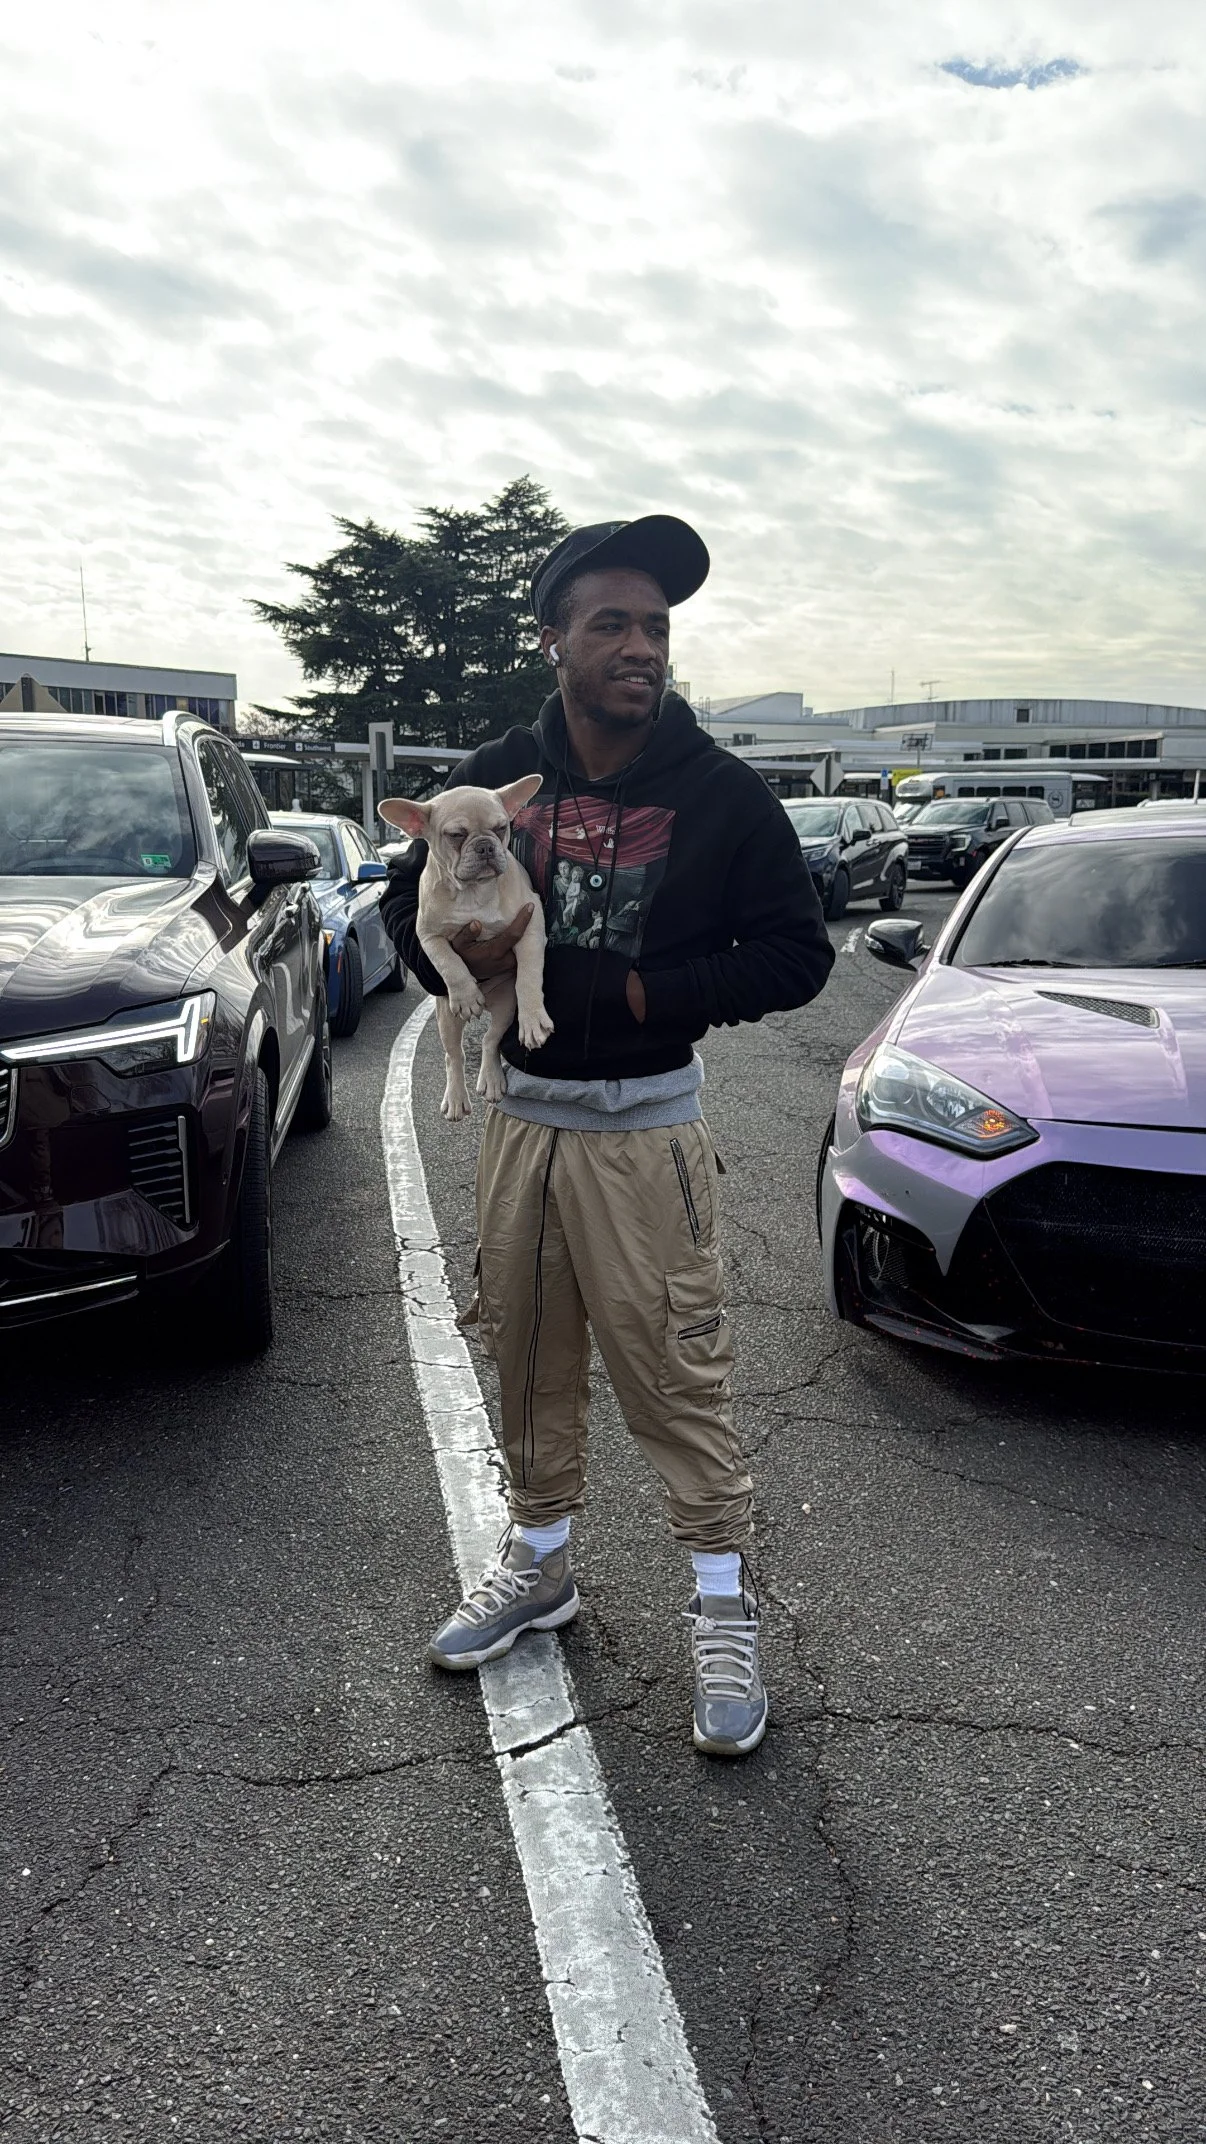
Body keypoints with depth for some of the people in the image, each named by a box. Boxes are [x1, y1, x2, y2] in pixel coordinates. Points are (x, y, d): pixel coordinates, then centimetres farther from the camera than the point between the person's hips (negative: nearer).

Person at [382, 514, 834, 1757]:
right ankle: (539, 1563, 35)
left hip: (645, 1127, -4)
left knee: (676, 1370, -2)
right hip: (519, 1113, 4)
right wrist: (465, 955, -12)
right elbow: (407, 900, 12)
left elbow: (796, 955, -7)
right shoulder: (496, 778, 1)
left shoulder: (721, 795, -7)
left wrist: (637, 990, -17)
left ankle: (723, 1601, 17)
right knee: (527, 1355, 15)